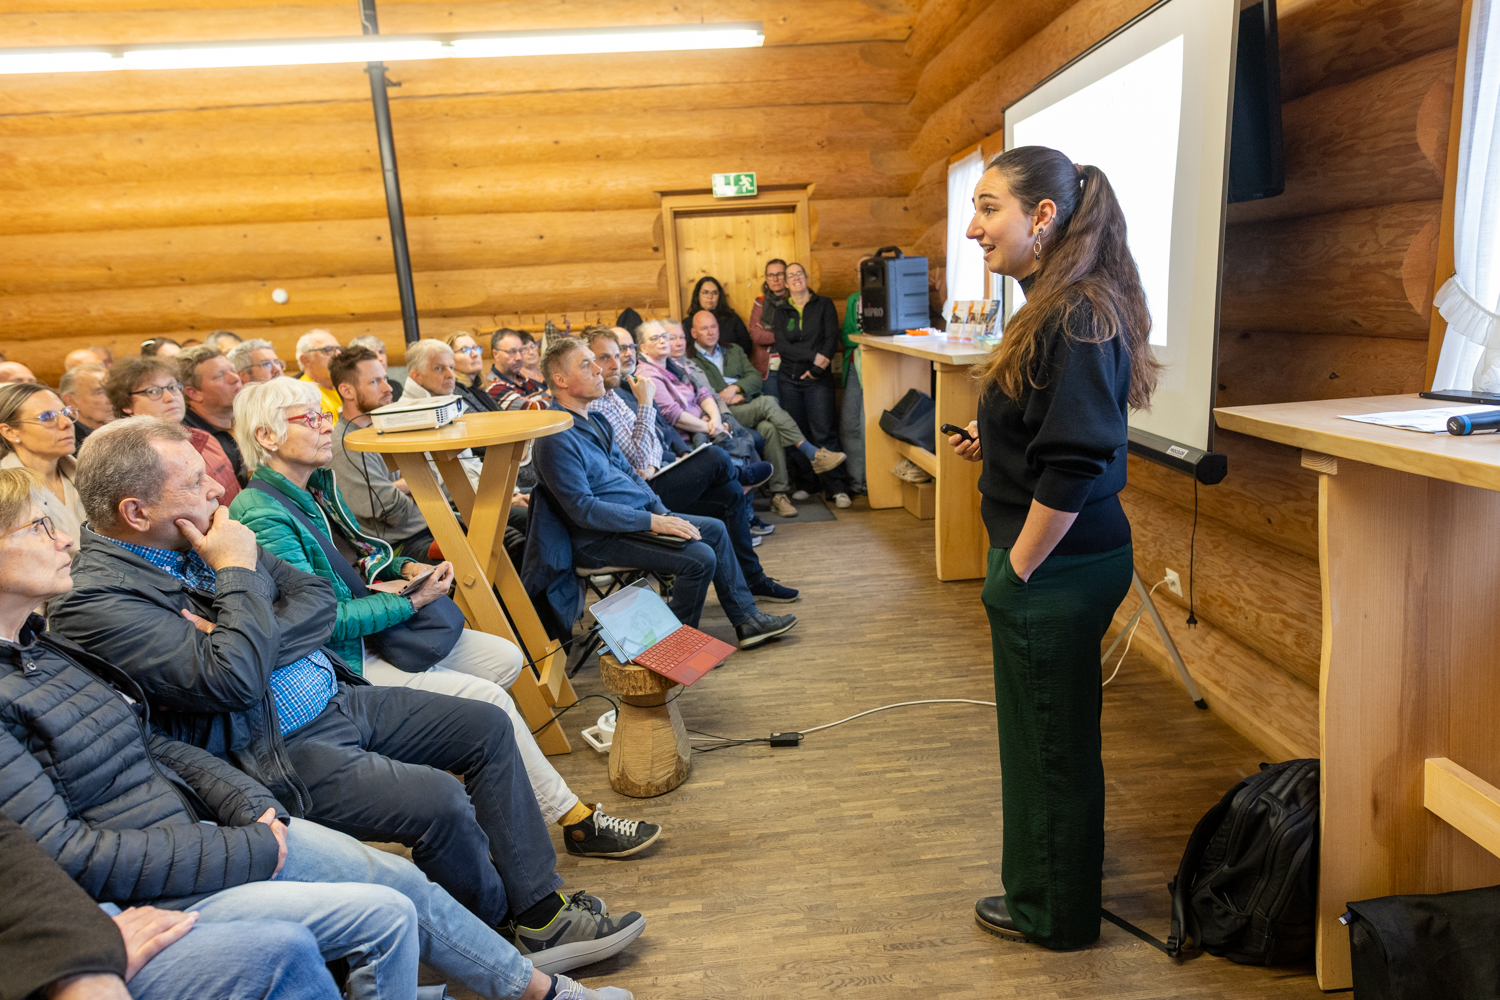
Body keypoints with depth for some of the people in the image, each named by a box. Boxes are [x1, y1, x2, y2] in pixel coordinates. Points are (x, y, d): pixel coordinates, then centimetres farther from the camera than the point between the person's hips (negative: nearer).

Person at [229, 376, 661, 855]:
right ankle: (576, 821, -5)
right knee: (487, 699, -17)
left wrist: (407, 569, 0)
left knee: (505, 659, 4)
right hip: (343, 663, -10)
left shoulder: (319, 484, 8)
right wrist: (413, 602, -17)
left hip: (375, 632, 10)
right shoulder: (262, 515, -20)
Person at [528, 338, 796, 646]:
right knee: (700, 558, -20)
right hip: (600, 539, -10)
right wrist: (652, 522, -23)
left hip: (639, 515, 10)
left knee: (714, 529, 11)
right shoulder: (556, 440, -20)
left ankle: (747, 620, 18)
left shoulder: (596, 421, 11)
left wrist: (663, 514, 2)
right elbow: (583, 509, -24)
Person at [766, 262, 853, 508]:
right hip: (789, 379, 3)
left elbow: (832, 338, -2)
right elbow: (782, 346, -2)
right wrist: (813, 356, -13)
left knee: (824, 433, -10)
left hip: (818, 379, -2)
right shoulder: (780, 312, 11)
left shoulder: (824, 304, 8)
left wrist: (818, 368, -12)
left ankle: (838, 488, -9)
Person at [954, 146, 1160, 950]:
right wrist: (994, 444, 5)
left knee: (1051, 741, 8)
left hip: (1056, 565, -10)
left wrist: (1014, 575, -18)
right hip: (1064, 559, 10)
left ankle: (1053, 913, 30)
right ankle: (1045, 882, 45)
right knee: (1047, 733, 23)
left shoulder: (1078, 319, -21)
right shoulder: (1056, 306, 9)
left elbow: (1072, 469, -25)